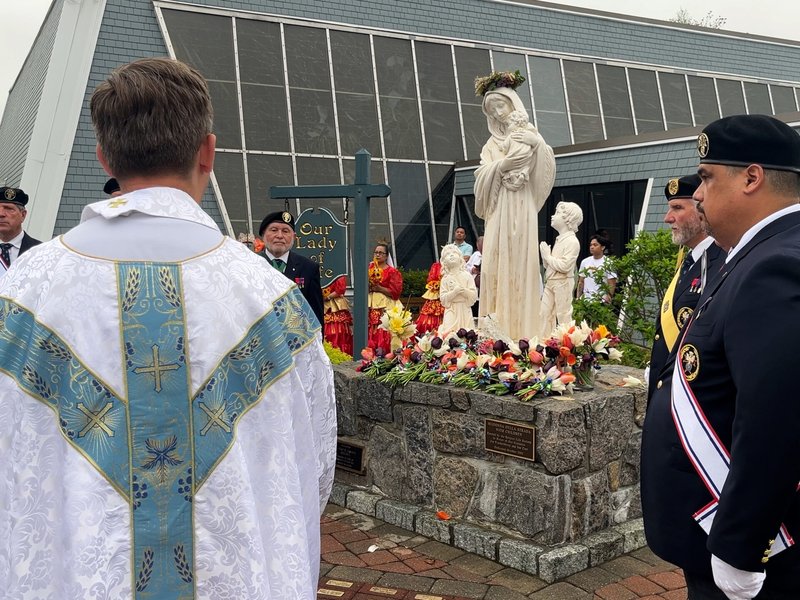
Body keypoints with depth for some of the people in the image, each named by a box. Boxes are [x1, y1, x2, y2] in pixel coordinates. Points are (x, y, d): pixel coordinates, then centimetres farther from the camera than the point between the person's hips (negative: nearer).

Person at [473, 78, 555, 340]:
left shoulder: (528, 133, 11)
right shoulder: (492, 143, 19)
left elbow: (546, 169, 0)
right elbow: (482, 177, 6)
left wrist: (537, 143, -15)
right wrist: (501, 166, -10)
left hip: (521, 209, -3)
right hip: (498, 210, 3)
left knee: (521, 264, -9)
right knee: (495, 265, -6)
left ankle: (521, 332, -11)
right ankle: (496, 331, -7)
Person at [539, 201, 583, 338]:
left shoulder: (572, 241, -13)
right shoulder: (559, 239, 14)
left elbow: (564, 266, -23)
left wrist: (548, 256, -12)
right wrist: (544, 255, -1)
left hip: (562, 283, -9)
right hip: (550, 282, 9)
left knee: (563, 316, -2)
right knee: (545, 313, 9)